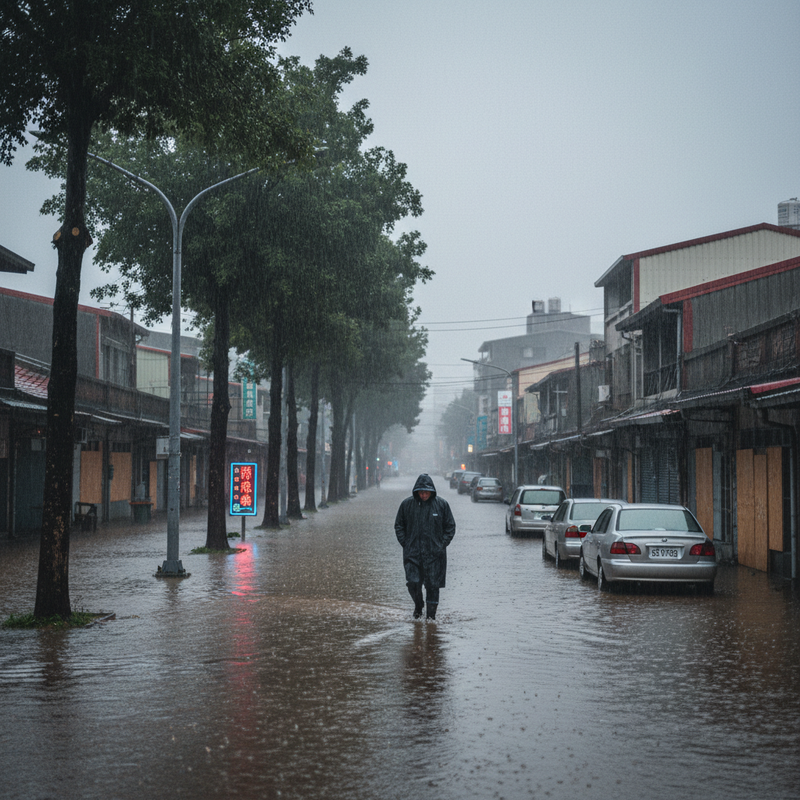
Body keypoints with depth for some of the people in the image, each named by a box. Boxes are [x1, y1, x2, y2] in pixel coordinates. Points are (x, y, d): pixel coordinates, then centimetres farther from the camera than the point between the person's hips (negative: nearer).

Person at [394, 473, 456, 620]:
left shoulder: (441, 504, 1)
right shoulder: (407, 504, 2)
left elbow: (450, 527, 8)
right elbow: (399, 526, 12)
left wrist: (442, 545, -2)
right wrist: (405, 544, 1)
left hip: (434, 554, 0)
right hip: (412, 552, 1)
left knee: (433, 585, 0)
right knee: (413, 582, -7)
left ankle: (431, 615, 11)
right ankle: (418, 606, 21)